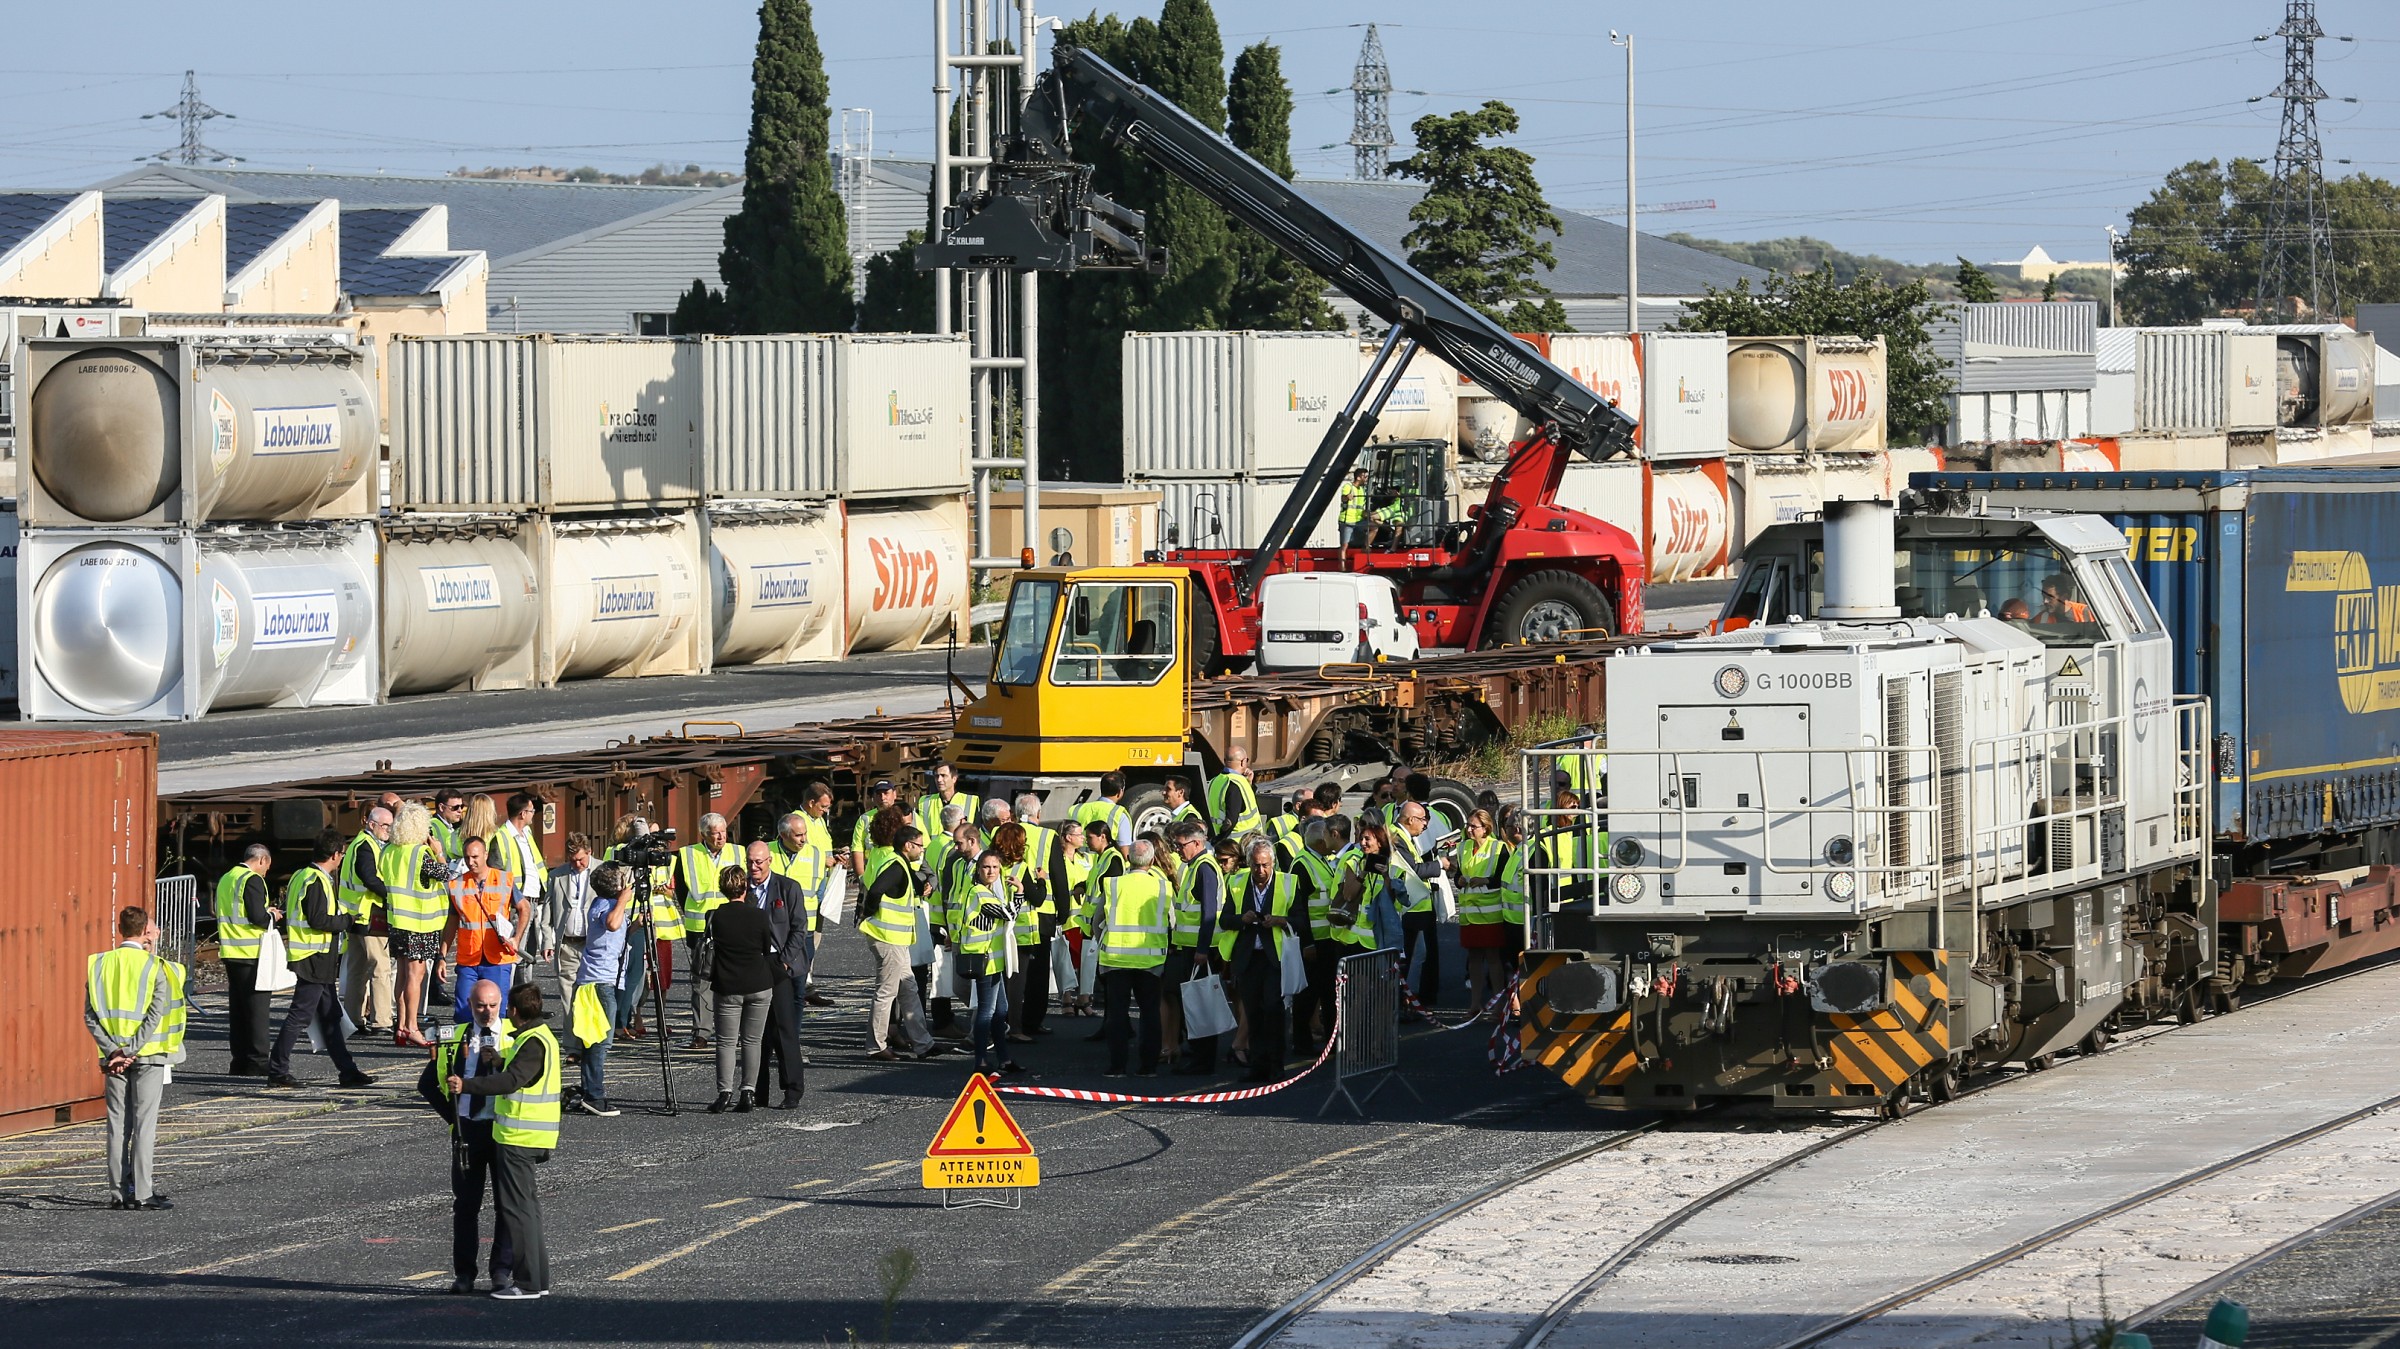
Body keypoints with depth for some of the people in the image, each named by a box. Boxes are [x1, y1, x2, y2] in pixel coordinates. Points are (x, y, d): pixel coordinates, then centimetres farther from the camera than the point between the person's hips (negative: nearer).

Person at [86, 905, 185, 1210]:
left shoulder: (99, 965, 4)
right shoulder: (155, 967, -7)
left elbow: (89, 1016, -2)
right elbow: (156, 1014, -15)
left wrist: (112, 1050, -6)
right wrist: (132, 1050, -13)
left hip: (113, 1058, 3)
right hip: (148, 1056, -3)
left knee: (117, 1124, 8)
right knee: (144, 1123, -1)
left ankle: (118, 1192, 8)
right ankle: (141, 1193, -5)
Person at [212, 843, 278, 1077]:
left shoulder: (225, 879, 15)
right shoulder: (252, 880, -13)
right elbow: (257, 917, -21)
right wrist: (272, 916, 0)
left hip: (231, 953, 8)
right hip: (251, 953, -8)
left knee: (237, 1009, 12)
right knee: (257, 1007, -4)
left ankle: (240, 1061, 14)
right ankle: (256, 1062, -5)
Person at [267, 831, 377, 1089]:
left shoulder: (301, 876, 14)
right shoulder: (317, 881, -17)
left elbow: (288, 913, 19)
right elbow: (319, 920, -23)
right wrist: (346, 920, -8)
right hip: (314, 960, -11)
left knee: (330, 1016, 13)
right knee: (301, 1015, -6)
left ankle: (348, 1071, 17)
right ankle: (277, 1071, -3)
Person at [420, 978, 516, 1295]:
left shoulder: (515, 1038, 3)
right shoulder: (454, 1038, 8)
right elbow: (427, 1084, 15)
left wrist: (501, 1063, -22)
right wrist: (451, 1115, 6)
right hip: (466, 1129, 2)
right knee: (465, 1203, 3)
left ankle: (503, 1270, 8)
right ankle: (463, 1274, 8)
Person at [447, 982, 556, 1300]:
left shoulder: (534, 1044, -18)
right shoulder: (538, 1037, 15)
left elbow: (512, 1080, -32)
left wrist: (467, 1086, -37)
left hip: (519, 1139, -11)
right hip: (526, 1137, 11)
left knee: (517, 1205, -7)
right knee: (527, 1204, 15)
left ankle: (528, 1282, -6)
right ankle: (538, 1278, 20)